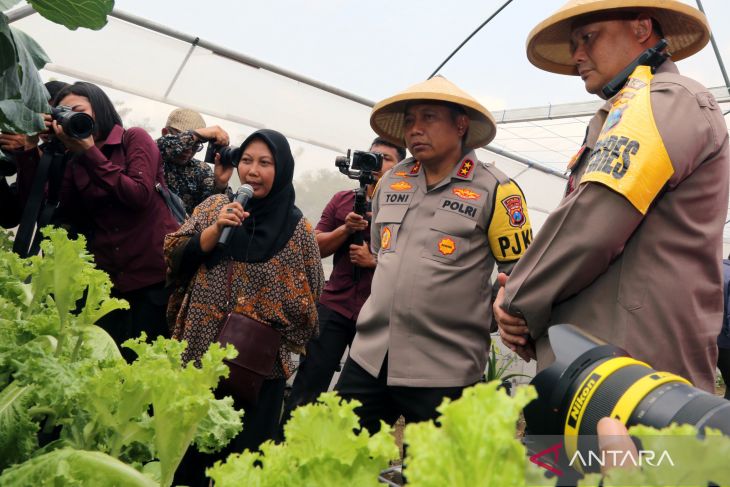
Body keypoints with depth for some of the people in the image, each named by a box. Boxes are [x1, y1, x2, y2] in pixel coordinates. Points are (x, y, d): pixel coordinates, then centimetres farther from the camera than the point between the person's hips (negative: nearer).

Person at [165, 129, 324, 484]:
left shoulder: (297, 227, -2)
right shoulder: (215, 206, 5)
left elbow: (305, 301, 3)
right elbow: (175, 259, -1)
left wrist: (279, 341, -3)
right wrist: (215, 230, -13)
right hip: (198, 352, 2)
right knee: (184, 451, 11)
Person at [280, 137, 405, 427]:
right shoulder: (342, 200, 10)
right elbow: (316, 247, 8)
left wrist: (374, 261, -16)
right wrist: (346, 229, -9)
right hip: (334, 306, 2)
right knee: (308, 386, 2)